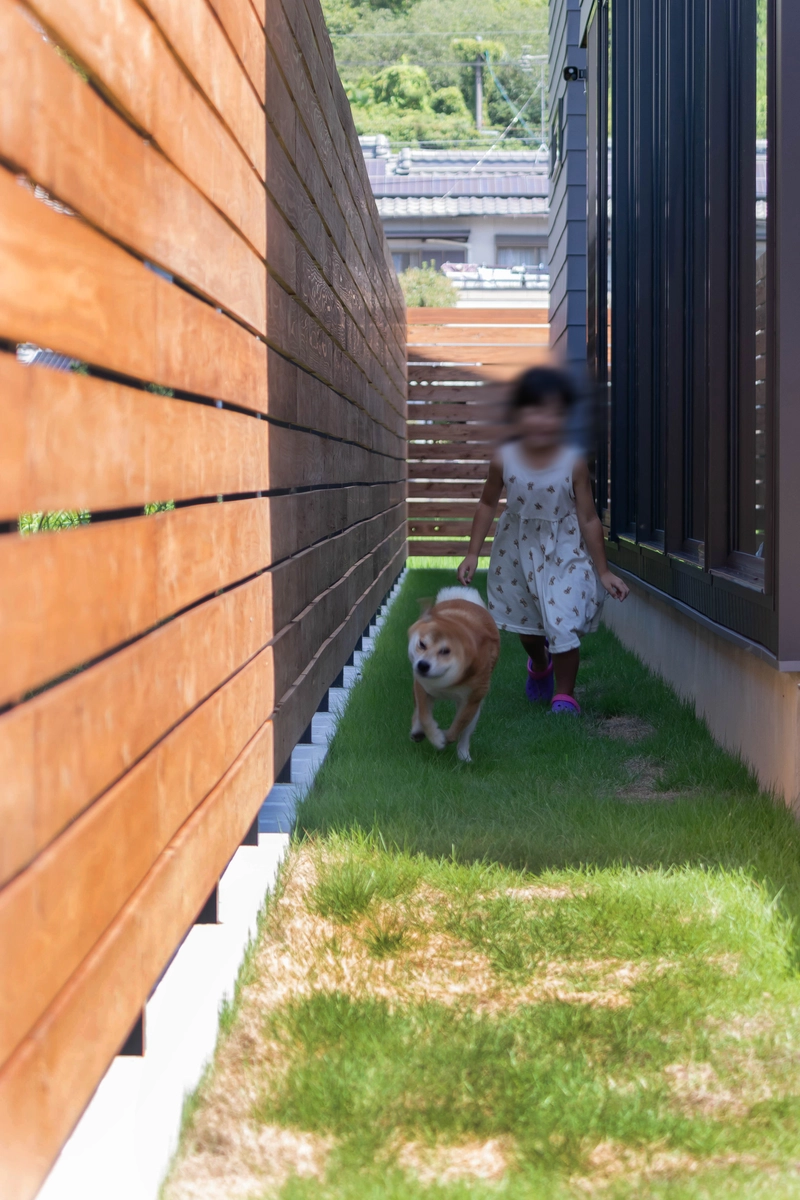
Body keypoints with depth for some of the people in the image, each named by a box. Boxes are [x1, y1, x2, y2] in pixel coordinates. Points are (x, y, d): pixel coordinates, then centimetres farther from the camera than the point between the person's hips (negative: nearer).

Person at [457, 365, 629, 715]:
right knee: (526, 622, 20)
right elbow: (488, 505, 2)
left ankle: (564, 693, 9)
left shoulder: (573, 464, -20)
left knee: (563, 624, -11)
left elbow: (588, 519, -12)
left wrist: (603, 571, -8)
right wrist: (473, 554, 3)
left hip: (564, 553, -3)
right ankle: (539, 666, 53)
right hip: (518, 551, 3)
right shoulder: (504, 460, -15)